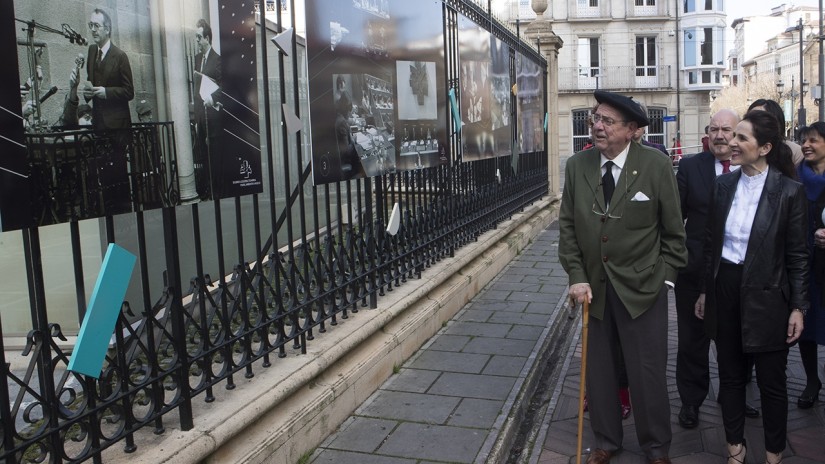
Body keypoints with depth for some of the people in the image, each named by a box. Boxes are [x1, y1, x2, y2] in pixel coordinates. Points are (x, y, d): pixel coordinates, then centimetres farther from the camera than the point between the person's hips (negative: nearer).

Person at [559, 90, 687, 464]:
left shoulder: (656, 165, -8)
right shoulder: (577, 166, 1)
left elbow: (673, 229, -1)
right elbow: (567, 226, 4)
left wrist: (664, 277, -3)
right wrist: (576, 276, -4)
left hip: (642, 288, -2)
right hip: (594, 287, 3)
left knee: (647, 373, 7)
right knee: (599, 370, 12)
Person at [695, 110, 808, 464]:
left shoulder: (789, 192, -10)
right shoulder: (723, 185, 2)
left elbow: (797, 255, -6)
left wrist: (798, 307, -6)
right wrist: (705, 291, 11)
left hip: (766, 297, -4)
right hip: (725, 290, 4)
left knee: (771, 381, 10)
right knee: (730, 375, 15)